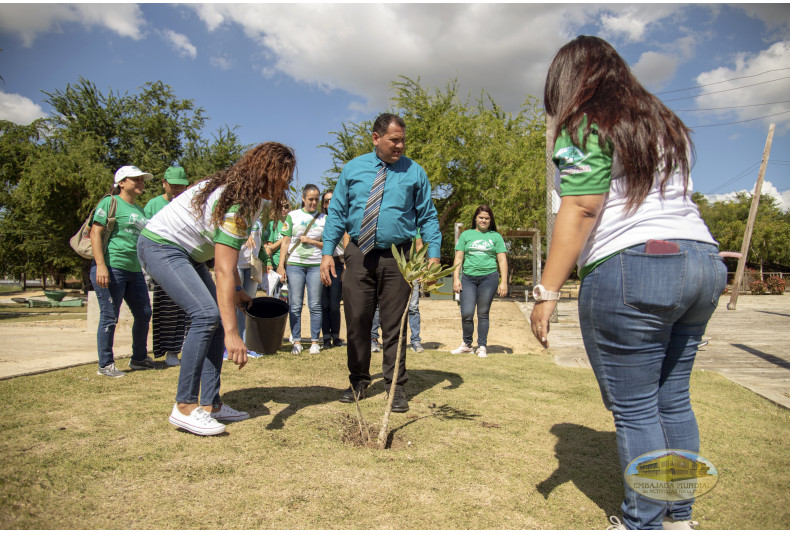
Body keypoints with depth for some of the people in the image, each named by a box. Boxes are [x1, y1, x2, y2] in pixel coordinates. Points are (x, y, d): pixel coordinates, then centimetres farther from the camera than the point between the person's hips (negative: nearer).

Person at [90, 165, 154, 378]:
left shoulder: (139, 209, 18)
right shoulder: (110, 202, -4)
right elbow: (96, 233, -12)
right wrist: (101, 266, -20)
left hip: (135, 270, 8)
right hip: (111, 267, -8)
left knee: (143, 314, 11)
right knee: (109, 317, -2)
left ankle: (139, 358, 26)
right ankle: (105, 365, 10)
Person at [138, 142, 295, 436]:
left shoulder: (246, 195, 2)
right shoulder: (237, 205, -28)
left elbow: (227, 251, 11)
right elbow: (223, 272, -34)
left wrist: (237, 290, 5)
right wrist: (232, 334, -37)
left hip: (184, 252, 10)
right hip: (160, 246, -10)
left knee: (217, 317, 1)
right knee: (207, 315, -22)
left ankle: (210, 404, 2)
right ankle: (184, 407, -14)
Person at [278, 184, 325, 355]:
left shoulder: (324, 219, 12)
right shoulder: (292, 216, 10)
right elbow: (285, 242, 8)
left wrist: (311, 241, -5)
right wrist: (281, 265, 1)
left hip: (316, 265, 0)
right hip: (294, 264, 0)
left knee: (315, 305, 0)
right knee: (295, 305, -1)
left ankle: (315, 341, 7)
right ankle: (296, 341, 7)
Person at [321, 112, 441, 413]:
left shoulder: (414, 172, 5)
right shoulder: (353, 169, 8)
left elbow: (428, 217, 5)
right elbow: (337, 213, 8)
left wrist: (433, 254, -7)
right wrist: (328, 252, -1)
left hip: (396, 257, -1)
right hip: (359, 255, 2)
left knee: (394, 324, 3)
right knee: (357, 320, 5)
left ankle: (396, 387, 16)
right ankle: (358, 382, 22)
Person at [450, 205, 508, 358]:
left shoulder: (496, 237, 12)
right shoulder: (466, 235, 13)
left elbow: (502, 260, 9)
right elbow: (458, 258, 11)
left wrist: (503, 282, 1)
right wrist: (456, 279, 1)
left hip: (489, 277, -1)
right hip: (468, 278, 1)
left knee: (483, 314, 2)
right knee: (466, 313, -6)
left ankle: (482, 347, 13)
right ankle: (466, 344, 14)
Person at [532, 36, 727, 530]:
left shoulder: (585, 127, -3)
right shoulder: (667, 124, 22)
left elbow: (579, 212, -14)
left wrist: (548, 292, -14)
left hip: (630, 267, -8)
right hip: (702, 261, 9)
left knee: (635, 409, 1)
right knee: (674, 400, 15)